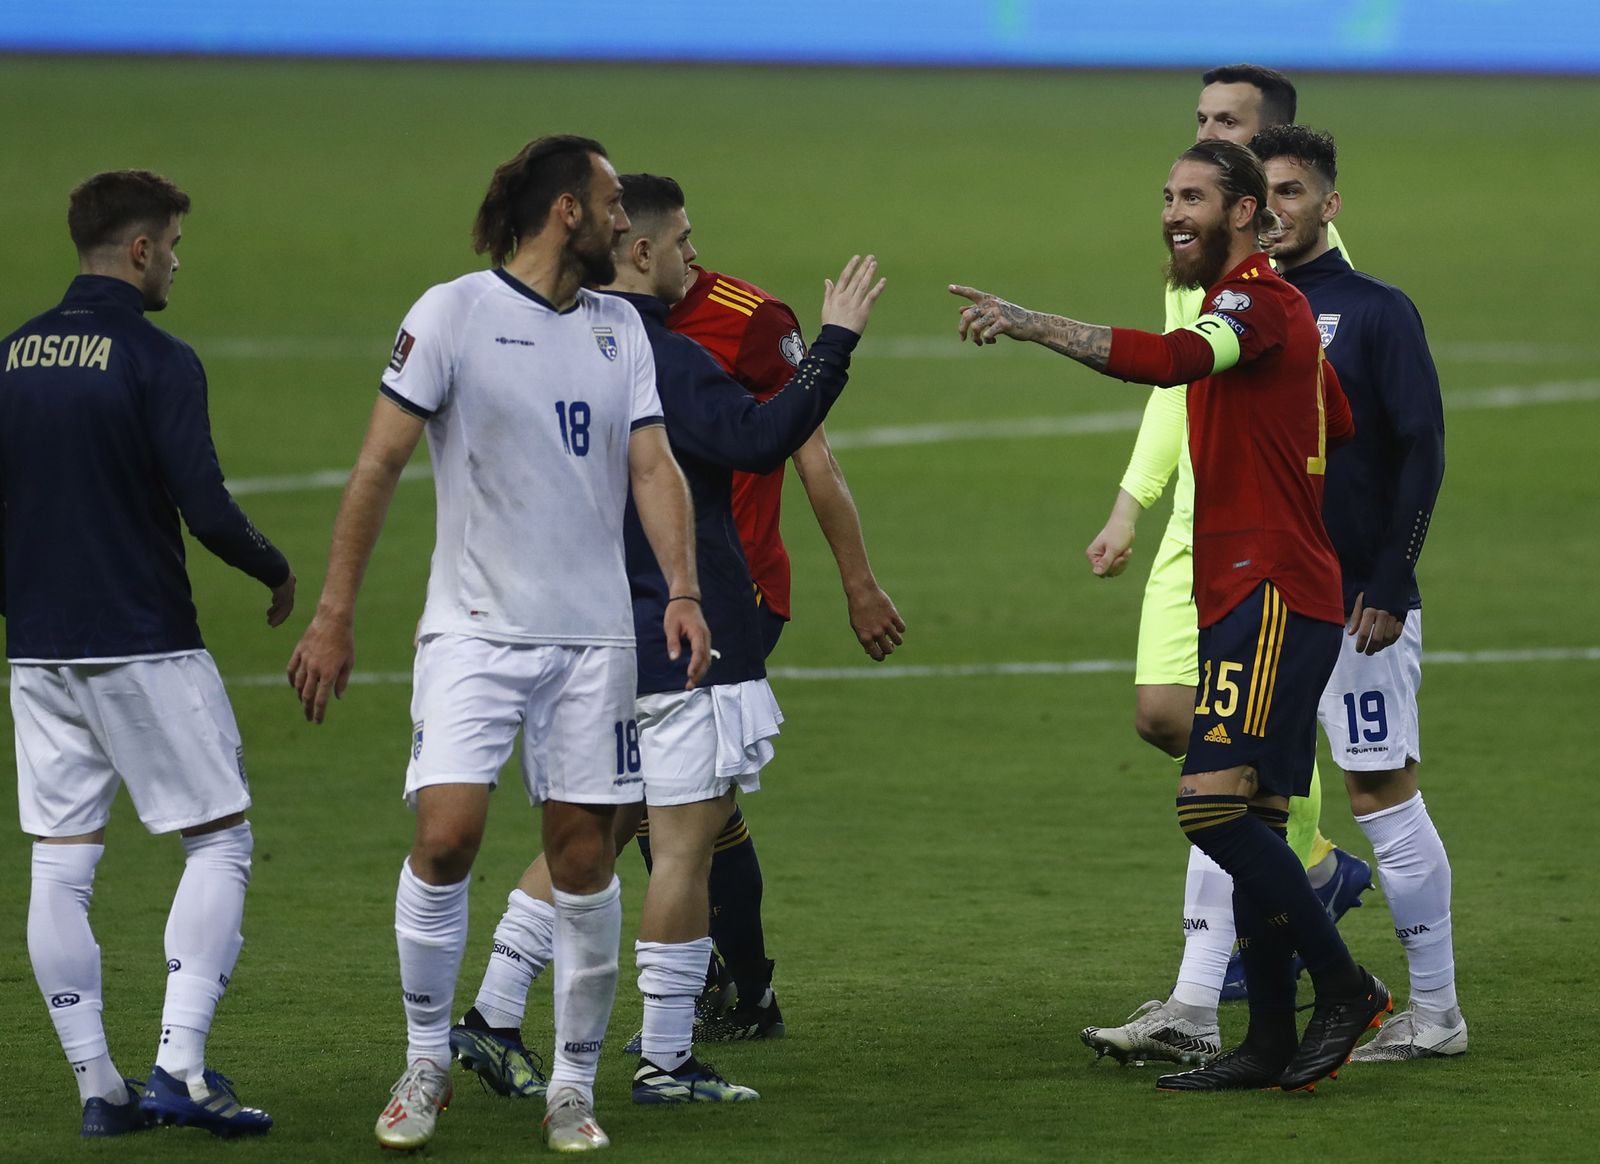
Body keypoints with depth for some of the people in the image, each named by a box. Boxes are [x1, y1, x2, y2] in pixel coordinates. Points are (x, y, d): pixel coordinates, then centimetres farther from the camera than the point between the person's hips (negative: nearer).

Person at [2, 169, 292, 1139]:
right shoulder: (157, 361, -11)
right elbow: (206, 509, -16)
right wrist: (277, 573, 2)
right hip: (145, 648, -6)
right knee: (221, 842, 2)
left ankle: (98, 1086, 6)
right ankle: (180, 1067, -9)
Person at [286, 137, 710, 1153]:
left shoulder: (620, 327, 11)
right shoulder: (454, 314, -4)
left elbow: (653, 467, 9)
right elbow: (379, 467, -3)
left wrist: (684, 591, -8)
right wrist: (335, 616, -6)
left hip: (594, 636, 4)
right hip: (474, 630, -4)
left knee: (585, 854, 2)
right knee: (447, 836, -16)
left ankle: (575, 1088, 12)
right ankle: (427, 1064, 2)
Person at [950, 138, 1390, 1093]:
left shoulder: (1261, 303, -11)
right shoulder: (1267, 309, 21)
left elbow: (1174, 359, -32)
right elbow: (1344, 428, 32)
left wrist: (1031, 324, -37)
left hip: (1272, 598, -11)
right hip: (1251, 594, 11)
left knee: (1216, 803, -19)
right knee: (1247, 818, 8)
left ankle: (1344, 988, -11)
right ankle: (1272, 1042, 10)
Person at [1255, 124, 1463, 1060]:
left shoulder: (1378, 311, -5)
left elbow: (1423, 449, -9)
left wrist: (1389, 587, -15)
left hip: (1358, 602, -6)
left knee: (1383, 790, -3)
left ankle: (1437, 1012, 5)